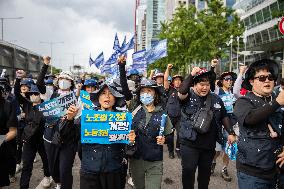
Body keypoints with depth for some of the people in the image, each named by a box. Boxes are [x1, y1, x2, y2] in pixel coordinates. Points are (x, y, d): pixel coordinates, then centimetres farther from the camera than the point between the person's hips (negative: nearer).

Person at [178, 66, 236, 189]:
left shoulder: (216, 99, 5)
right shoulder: (188, 96, -6)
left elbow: (224, 117, 13)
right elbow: (181, 93, -29)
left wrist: (231, 133, 7)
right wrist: (191, 75, -29)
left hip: (209, 144, 4)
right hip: (189, 143, -4)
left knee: (205, 171, 18)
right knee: (188, 171, 0)